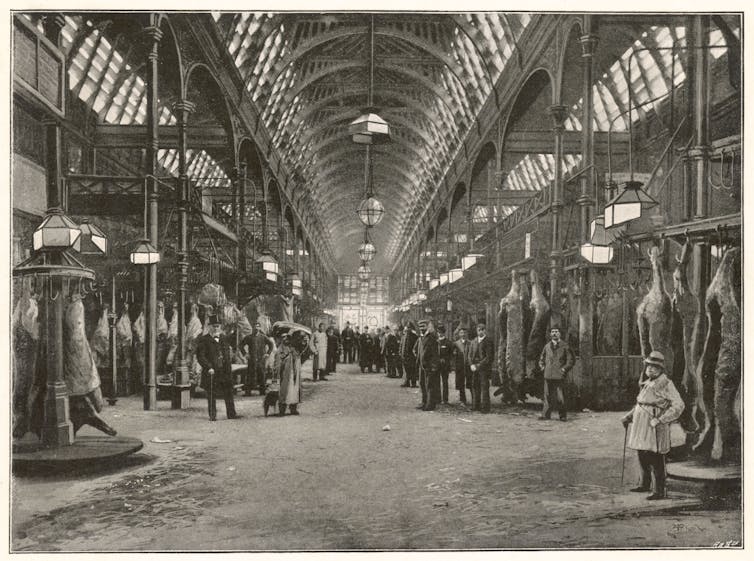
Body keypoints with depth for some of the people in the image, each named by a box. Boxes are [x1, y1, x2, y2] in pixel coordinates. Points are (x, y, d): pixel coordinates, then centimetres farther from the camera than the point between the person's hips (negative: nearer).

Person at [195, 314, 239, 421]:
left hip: (224, 371, 5)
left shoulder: (224, 339, 13)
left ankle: (231, 414, 14)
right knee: (211, 395, 3)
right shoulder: (203, 340, -4)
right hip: (211, 372, -4)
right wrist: (208, 367, -18)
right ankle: (212, 415, 11)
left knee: (229, 393, 6)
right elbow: (200, 356, -9)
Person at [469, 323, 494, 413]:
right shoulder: (474, 341, 16)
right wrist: (471, 364, -2)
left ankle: (484, 408, -4)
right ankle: (475, 406, 9)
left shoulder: (488, 341, -3)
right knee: (474, 386, 3)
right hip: (474, 368, 5)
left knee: (484, 387, -7)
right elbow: (470, 354, 16)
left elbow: (490, 357, -8)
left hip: (484, 368, -5)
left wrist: (479, 365, -12)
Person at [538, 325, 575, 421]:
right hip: (548, 375, 4)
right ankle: (546, 415, 8)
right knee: (547, 396, 3)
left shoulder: (565, 346, 4)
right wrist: (542, 367, 13)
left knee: (559, 397, -7)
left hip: (559, 375, -4)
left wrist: (565, 368, -6)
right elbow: (542, 358, 28)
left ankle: (562, 415, 6)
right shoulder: (547, 346, 15)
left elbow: (571, 359, 4)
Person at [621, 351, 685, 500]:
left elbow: (678, 405, -18)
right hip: (642, 425, 8)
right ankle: (645, 485, 31)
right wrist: (629, 416, 18)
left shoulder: (666, 384, -11)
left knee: (655, 459, -5)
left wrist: (660, 419, -22)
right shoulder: (647, 383, 14)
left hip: (655, 426, -8)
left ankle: (659, 491, 2)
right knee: (642, 455, 17)